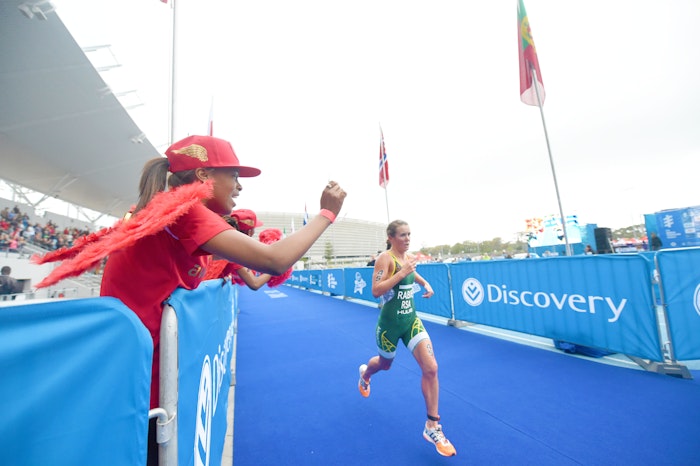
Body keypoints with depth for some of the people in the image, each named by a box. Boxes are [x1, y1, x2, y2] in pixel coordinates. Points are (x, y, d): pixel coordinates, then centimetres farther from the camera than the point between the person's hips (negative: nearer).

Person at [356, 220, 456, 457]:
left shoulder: (409, 257, 1)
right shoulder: (385, 258, -20)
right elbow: (376, 291, -28)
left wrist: (425, 283, 5)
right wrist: (402, 272, -32)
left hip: (411, 320, 5)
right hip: (390, 323, -5)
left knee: (431, 368, -6)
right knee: (385, 364, 20)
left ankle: (432, 427, 14)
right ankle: (364, 374, 58)